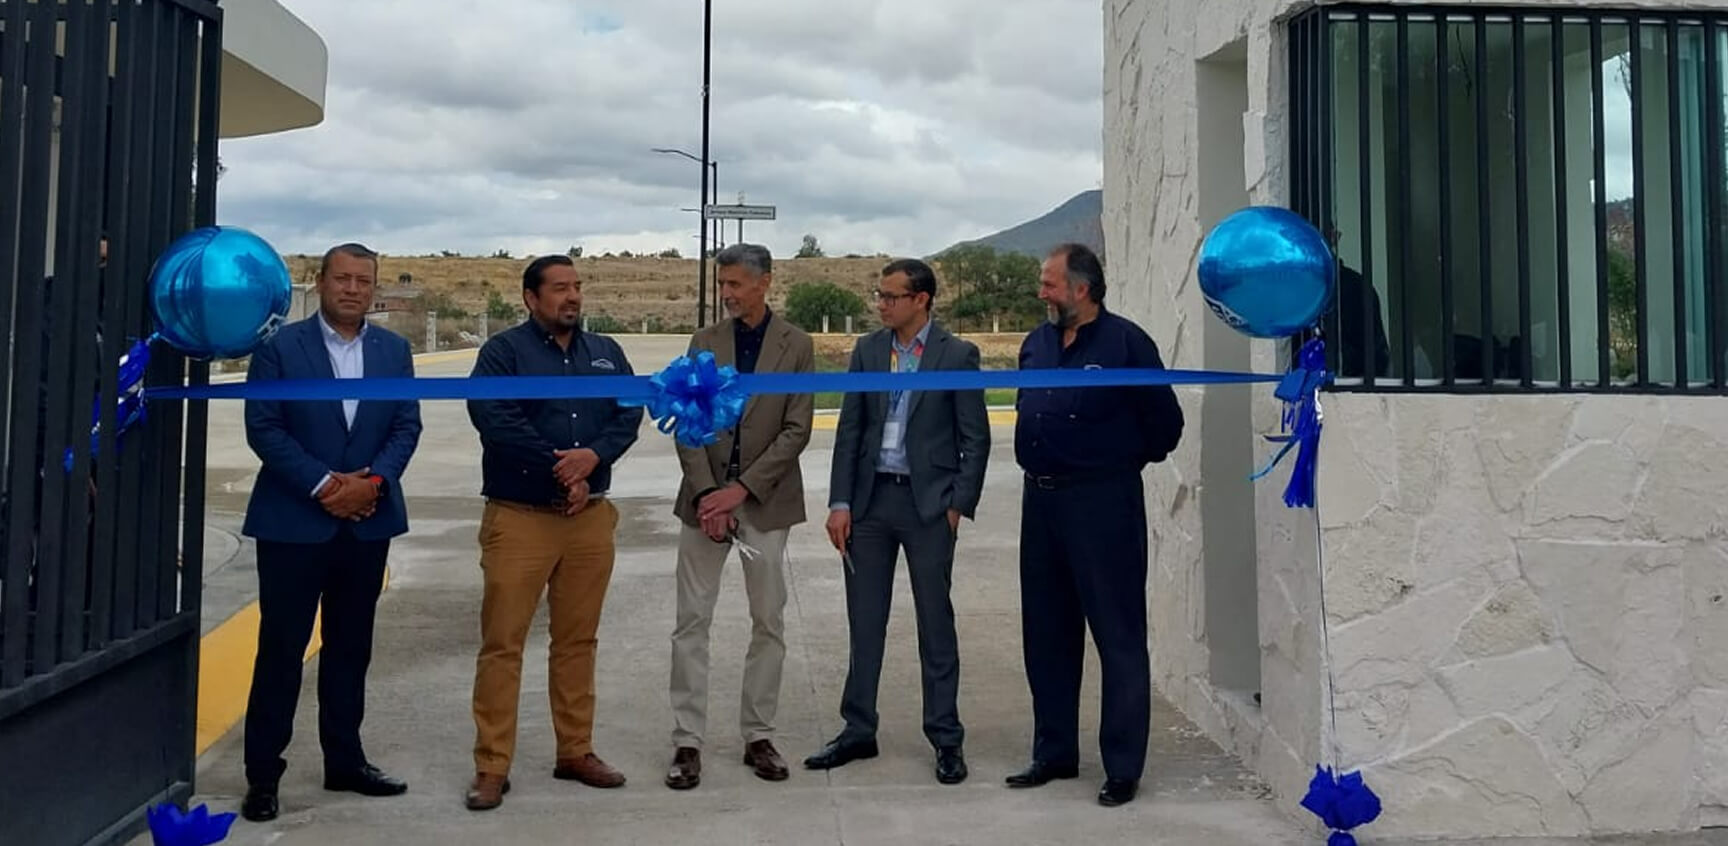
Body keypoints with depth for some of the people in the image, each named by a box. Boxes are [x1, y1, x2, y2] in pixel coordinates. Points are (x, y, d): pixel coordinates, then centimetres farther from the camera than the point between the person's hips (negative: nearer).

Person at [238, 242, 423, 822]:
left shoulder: (394, 350, 8)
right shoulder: (280, 346, -2)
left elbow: (407, 426, 4)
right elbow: (263, 428, -8)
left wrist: (374, 480, -12)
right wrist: (322, 485, -16)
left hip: (368, 521, 4)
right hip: (294, 520, -3)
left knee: (351, 646, 12)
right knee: (281, 648, 2)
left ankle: (345, 760, 23)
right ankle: (263, 773, 12)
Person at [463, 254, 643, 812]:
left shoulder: (606, 353, 13)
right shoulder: (503, 351, -2)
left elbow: (629, 415, 4)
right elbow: (493, 418, -15)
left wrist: (593, 456, -15)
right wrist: (559, 467, -15)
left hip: (591, 517, 5)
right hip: (518, 518, -4)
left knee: (578, 641, 12)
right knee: (502, 643, -2)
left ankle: (576, 752, 23)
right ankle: (491, 767, 7)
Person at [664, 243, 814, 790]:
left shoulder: (796, 345, -1)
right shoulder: (704, 341, 5)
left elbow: (796, 431, -7)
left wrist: (741, 489, -13)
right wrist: (707, 492, -11)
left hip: (765, 502, -1)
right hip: (706, 498, 1)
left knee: (769, 623, 6)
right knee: (692, 621, 1)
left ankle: (758, 736, 19)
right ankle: (688, 741, 10)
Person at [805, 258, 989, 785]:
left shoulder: (957, 355, -3)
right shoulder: (867, 350, 8)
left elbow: (976, 438, -2)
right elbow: (849, 431, 7)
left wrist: (959, 504, -8)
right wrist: (840, 503, 0)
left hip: (928, 504, -4)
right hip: (870, 500, 4)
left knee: (936, 623, 4)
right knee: (864, 622, 10)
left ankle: (946, 740, 15)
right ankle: (858, 732, 22)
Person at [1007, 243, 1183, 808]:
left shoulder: (1125, 342, -9)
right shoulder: (1036, 344, 11)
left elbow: (1165, 421, -5)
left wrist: (1124, 463, 6)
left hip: (1102, 503, -7)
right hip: (1041, 501, 7)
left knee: (1118, 637, 0)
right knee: (1046, 635, 13)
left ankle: (1123, 767, 10)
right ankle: (1054, 754, 26)